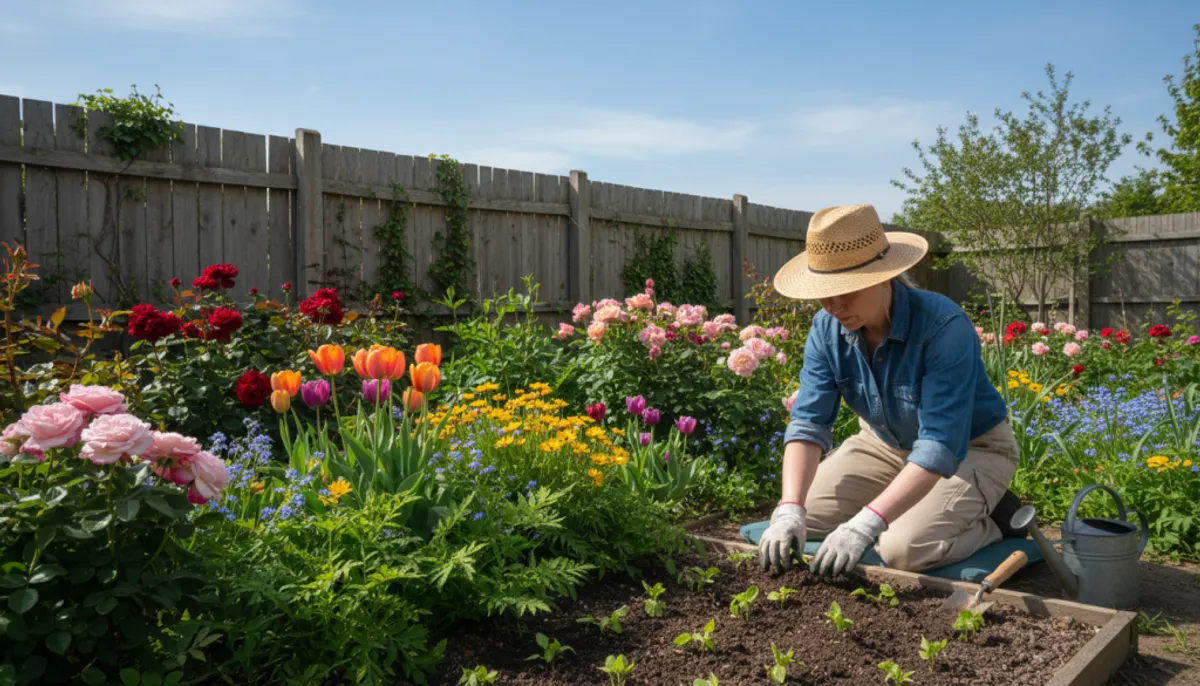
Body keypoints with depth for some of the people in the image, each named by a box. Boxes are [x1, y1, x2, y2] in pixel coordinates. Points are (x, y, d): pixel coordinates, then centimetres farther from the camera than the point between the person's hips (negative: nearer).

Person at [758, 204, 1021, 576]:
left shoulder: (944, 326, -33)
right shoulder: (826, 329, -16)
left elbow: (941, 444, -38)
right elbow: (808, 422, -20)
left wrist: (866, 524, -47)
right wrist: (790, 511, -36)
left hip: (969, 450, -5)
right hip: (886, 444, 6)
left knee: (903, 548, -29)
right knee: (789, 523, -7)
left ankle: (990, 519, 2)